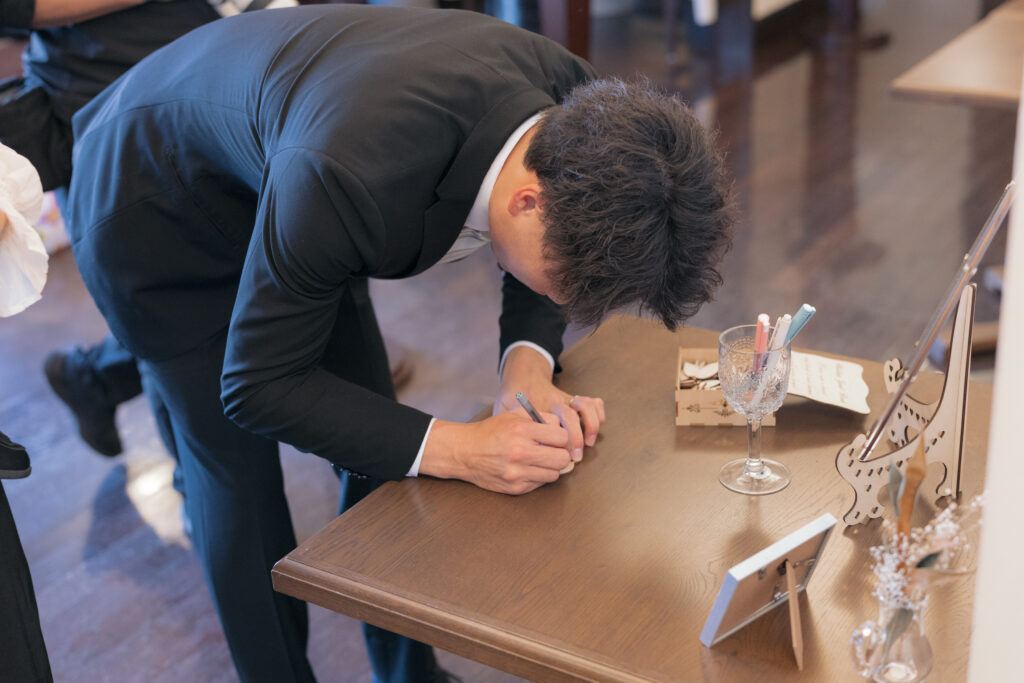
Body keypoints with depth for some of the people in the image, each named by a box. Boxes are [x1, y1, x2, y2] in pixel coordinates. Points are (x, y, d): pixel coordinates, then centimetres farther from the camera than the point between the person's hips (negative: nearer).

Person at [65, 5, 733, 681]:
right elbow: (255, 387, -30)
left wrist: (528, 365, -22)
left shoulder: (578, 106, -26)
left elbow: (565, 240, -4)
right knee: (240, 472, -1)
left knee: (377, 446, 6)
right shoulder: (348, 179, -46)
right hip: (149, 208, -5)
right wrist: (453, 449, -36)